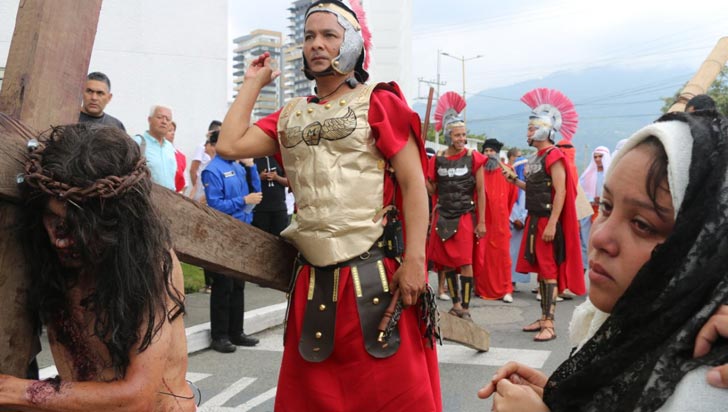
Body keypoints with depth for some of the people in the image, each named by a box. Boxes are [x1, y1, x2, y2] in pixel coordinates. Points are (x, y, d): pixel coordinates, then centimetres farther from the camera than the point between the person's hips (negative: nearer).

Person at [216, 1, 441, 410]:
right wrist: (253, 83, 15)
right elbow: (230, 145, 5)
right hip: (313, 281, 6)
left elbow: (414, 184, -8)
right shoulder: (291, 116, 14)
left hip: (375, 277, -5)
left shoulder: (377, 103, -2)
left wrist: (414, 261, -17)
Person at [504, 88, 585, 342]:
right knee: (540, 270, 12)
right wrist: (515, 181, 8)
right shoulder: (536, 157, 15)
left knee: (549, 270, -7)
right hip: (535, 220, 9)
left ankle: (550, 325, -5)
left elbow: (560, 192, -19)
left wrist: (552, 224, -24)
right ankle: (544, 318, 21)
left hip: (549, 222, -9)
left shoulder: (554, 156, -12)